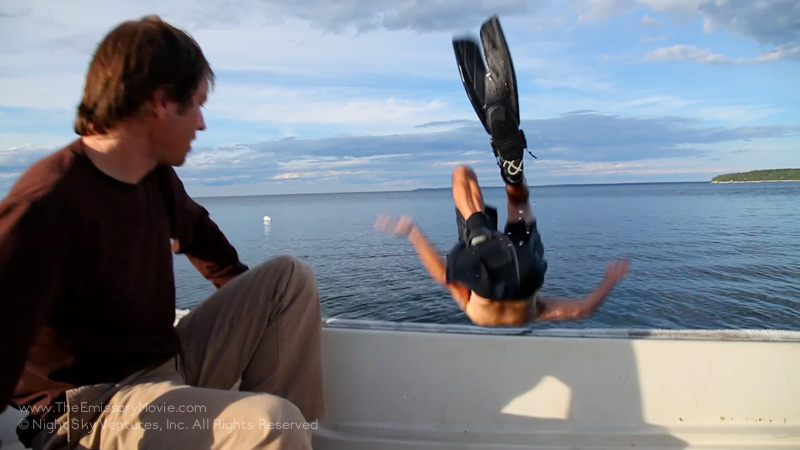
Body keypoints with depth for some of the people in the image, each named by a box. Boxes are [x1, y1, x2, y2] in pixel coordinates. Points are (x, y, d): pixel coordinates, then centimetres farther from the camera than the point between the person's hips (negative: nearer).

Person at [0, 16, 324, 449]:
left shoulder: (157, 177, 1)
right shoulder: (47, 205, -23)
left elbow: (197, 231, 21)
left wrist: (251, 306, 29)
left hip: (171, 362, 8)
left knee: (290, 276, 4)